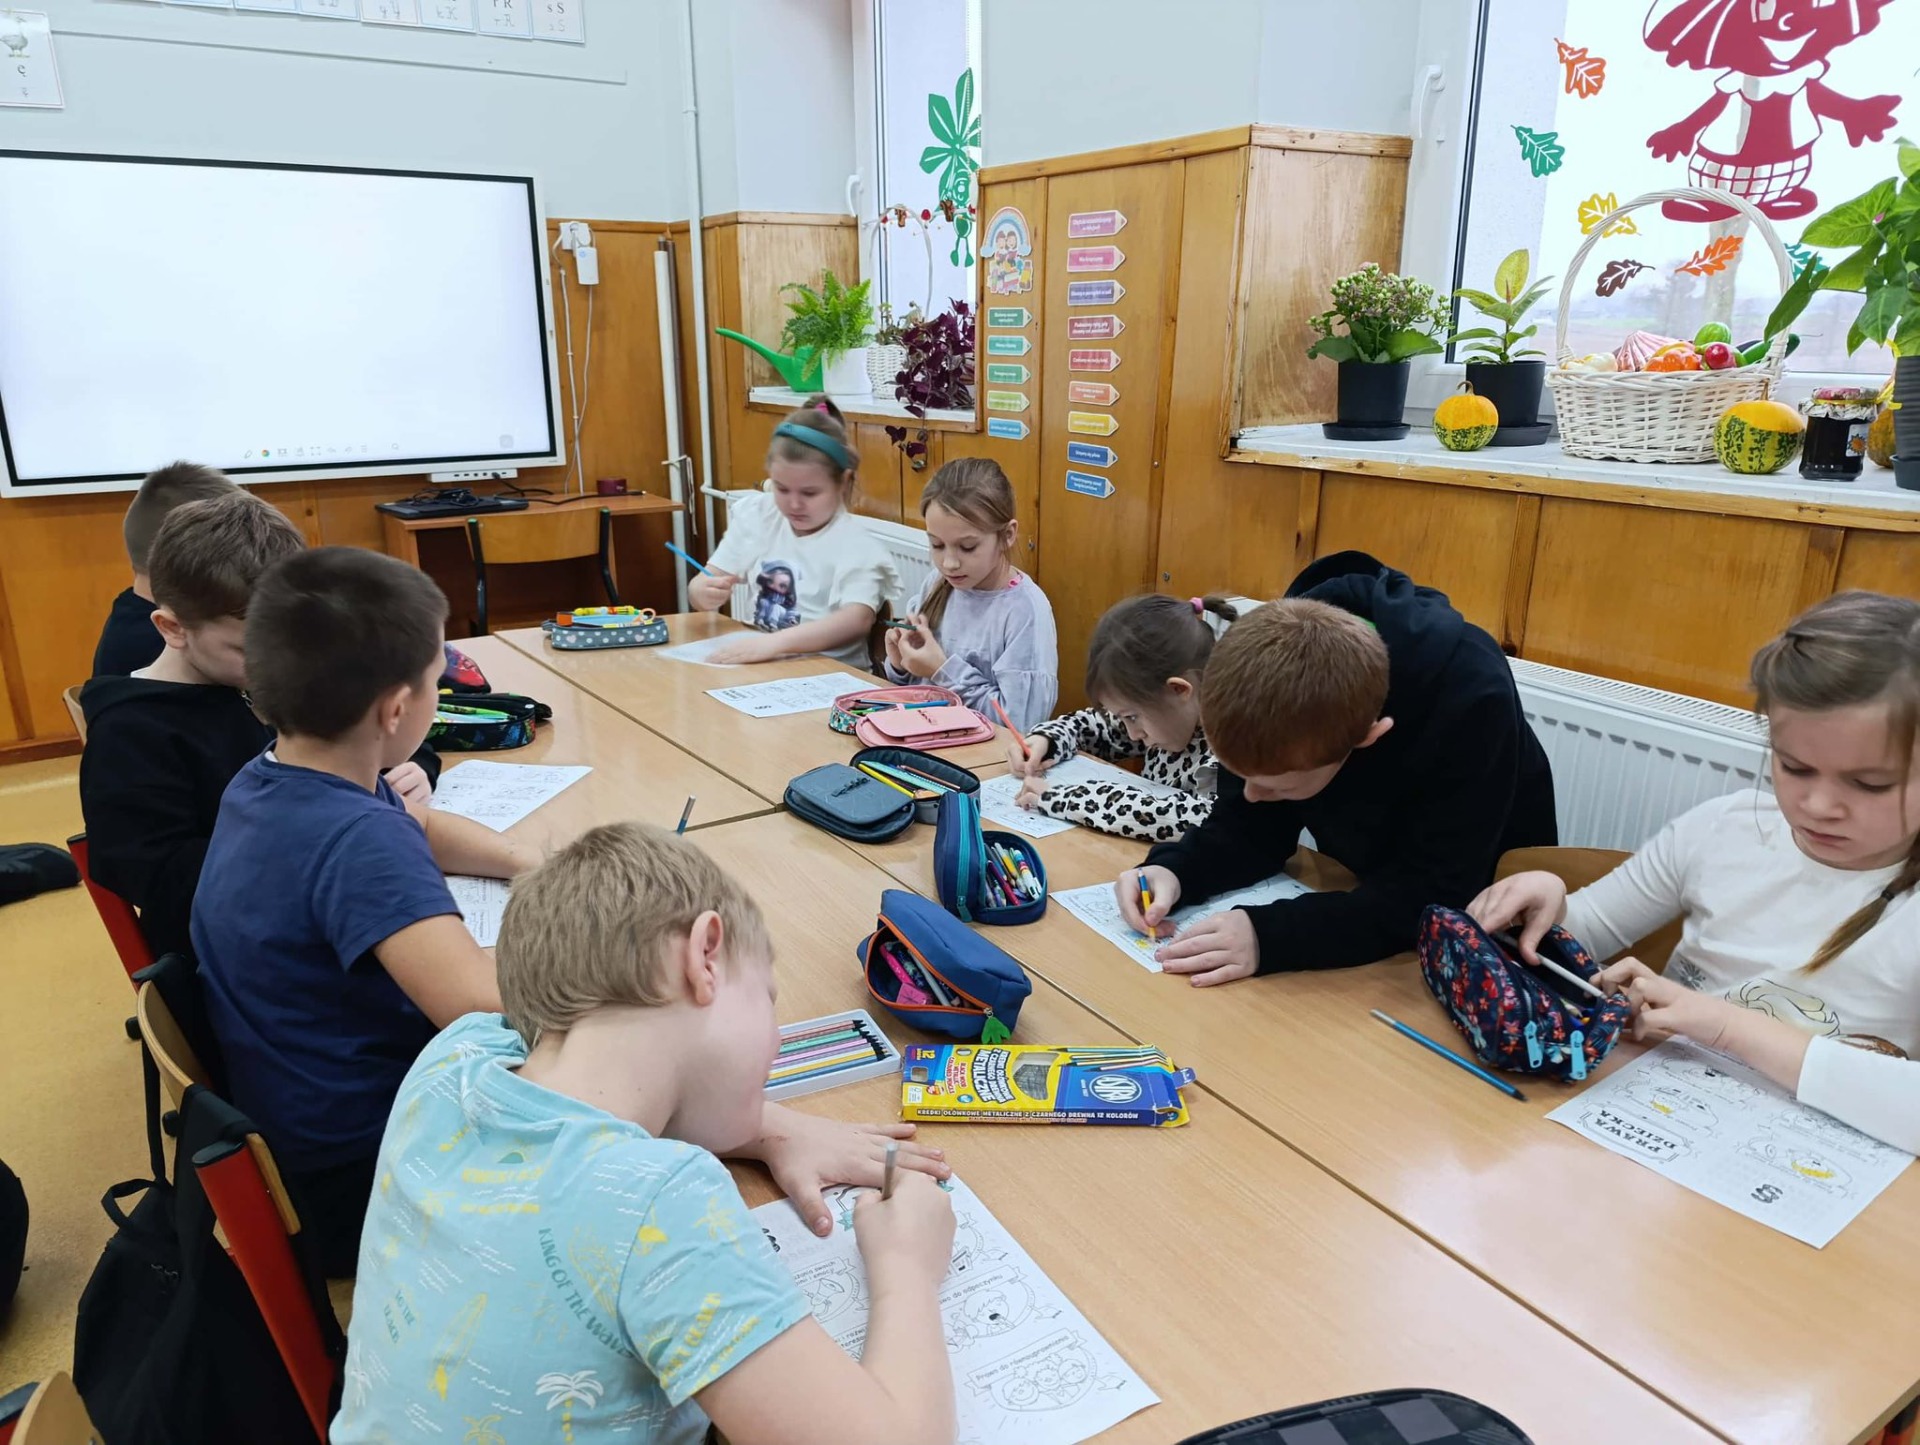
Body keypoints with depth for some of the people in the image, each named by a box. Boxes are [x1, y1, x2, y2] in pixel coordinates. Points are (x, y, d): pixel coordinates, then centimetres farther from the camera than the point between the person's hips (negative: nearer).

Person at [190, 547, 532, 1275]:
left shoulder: (266, 780, 0)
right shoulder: (358, 841, -30)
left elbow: (427, 827, 17)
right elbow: (486, 1005, -42)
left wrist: (532, 864, 1)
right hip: (360, 1185, -9)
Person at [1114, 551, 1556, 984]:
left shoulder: (1469, 700, -36)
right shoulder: (1275, 673, -22)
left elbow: (1437, 898, -34)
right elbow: (1251, 827, -11)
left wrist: (1269, 935, -45)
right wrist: (1175, 871, -29)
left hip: (1478, 916, -5)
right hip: (1362, 894, 5)